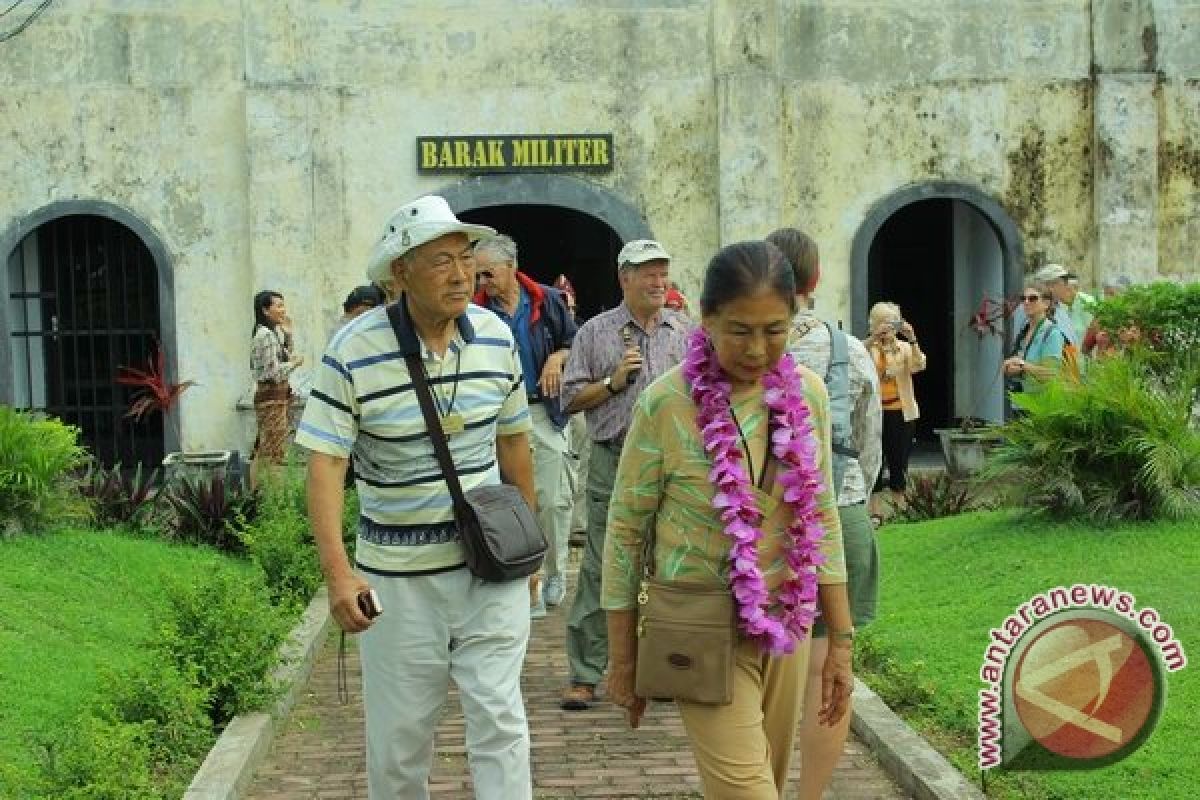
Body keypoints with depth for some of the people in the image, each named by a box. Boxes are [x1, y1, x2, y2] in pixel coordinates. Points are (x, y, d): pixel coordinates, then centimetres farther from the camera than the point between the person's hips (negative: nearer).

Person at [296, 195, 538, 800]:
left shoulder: (496, 335, -1)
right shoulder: (353, 351, -14)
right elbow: (324, 462, -16)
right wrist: (337, 572, -25)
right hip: (397, 569, -2)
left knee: (499, 716, -2)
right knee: (399, 728, 10)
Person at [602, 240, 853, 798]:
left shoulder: (808, 393, -1)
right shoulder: (666, 403, -14)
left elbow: (822, 520, 7)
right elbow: (625, 530, -7)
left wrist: (841, 641, 7)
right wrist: (623, 658, -3)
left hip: (786, 628, 5)